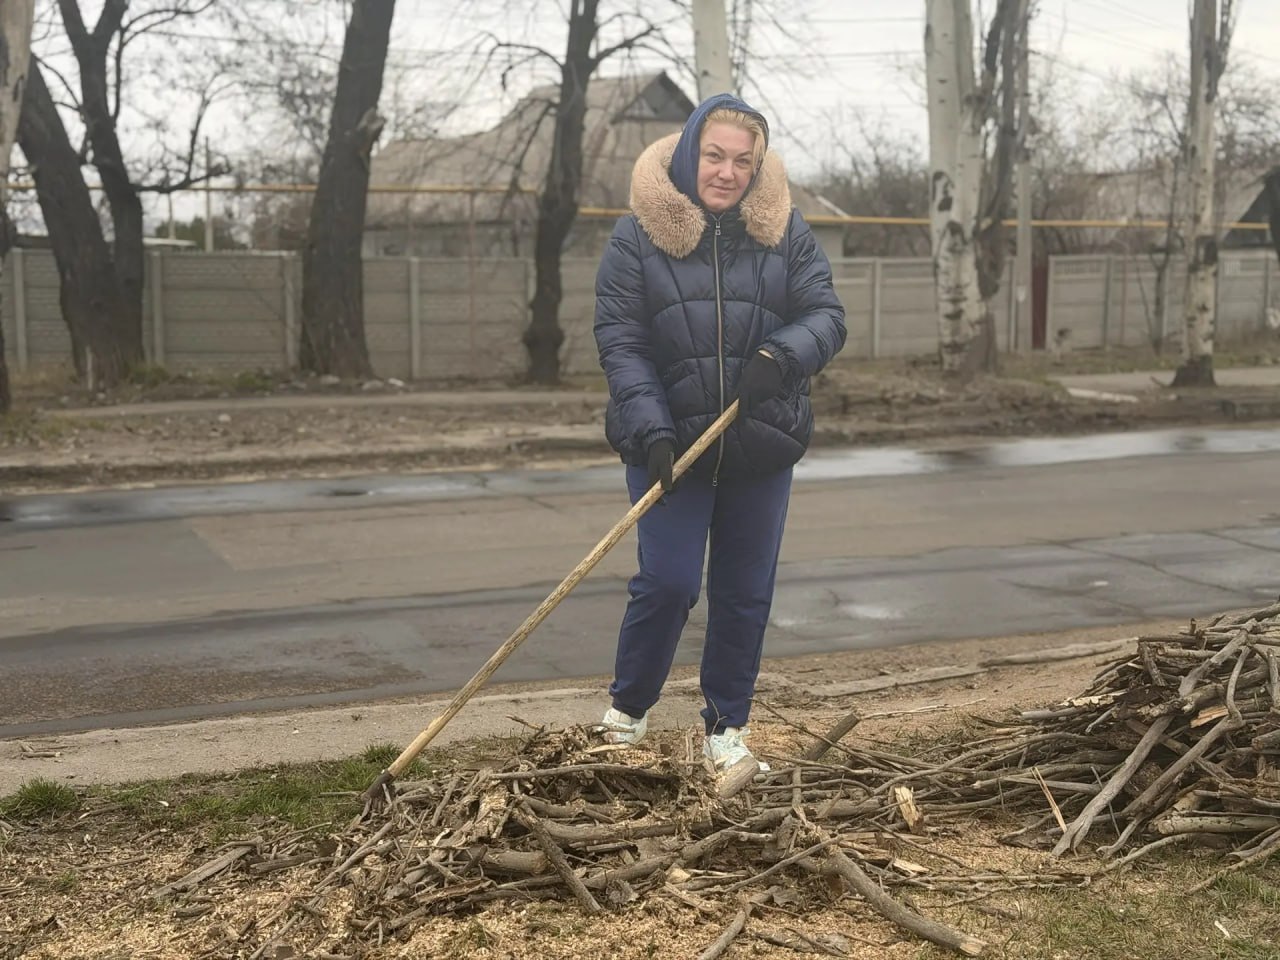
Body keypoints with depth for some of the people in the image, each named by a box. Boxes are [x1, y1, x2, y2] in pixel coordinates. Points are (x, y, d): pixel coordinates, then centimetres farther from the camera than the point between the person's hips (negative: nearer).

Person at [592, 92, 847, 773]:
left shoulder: (784, 232, 4)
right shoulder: (638, 236, -3)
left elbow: (826, 317, -1)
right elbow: (620, 342, -8)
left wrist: (781, 356, -23)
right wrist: (651, 430, -20)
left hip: (762, 448, 3)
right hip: (669, 447, -3)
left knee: (745, 595, 8)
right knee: (667, 583, -7)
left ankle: (726, 729, 25)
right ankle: (627, 710, 18)